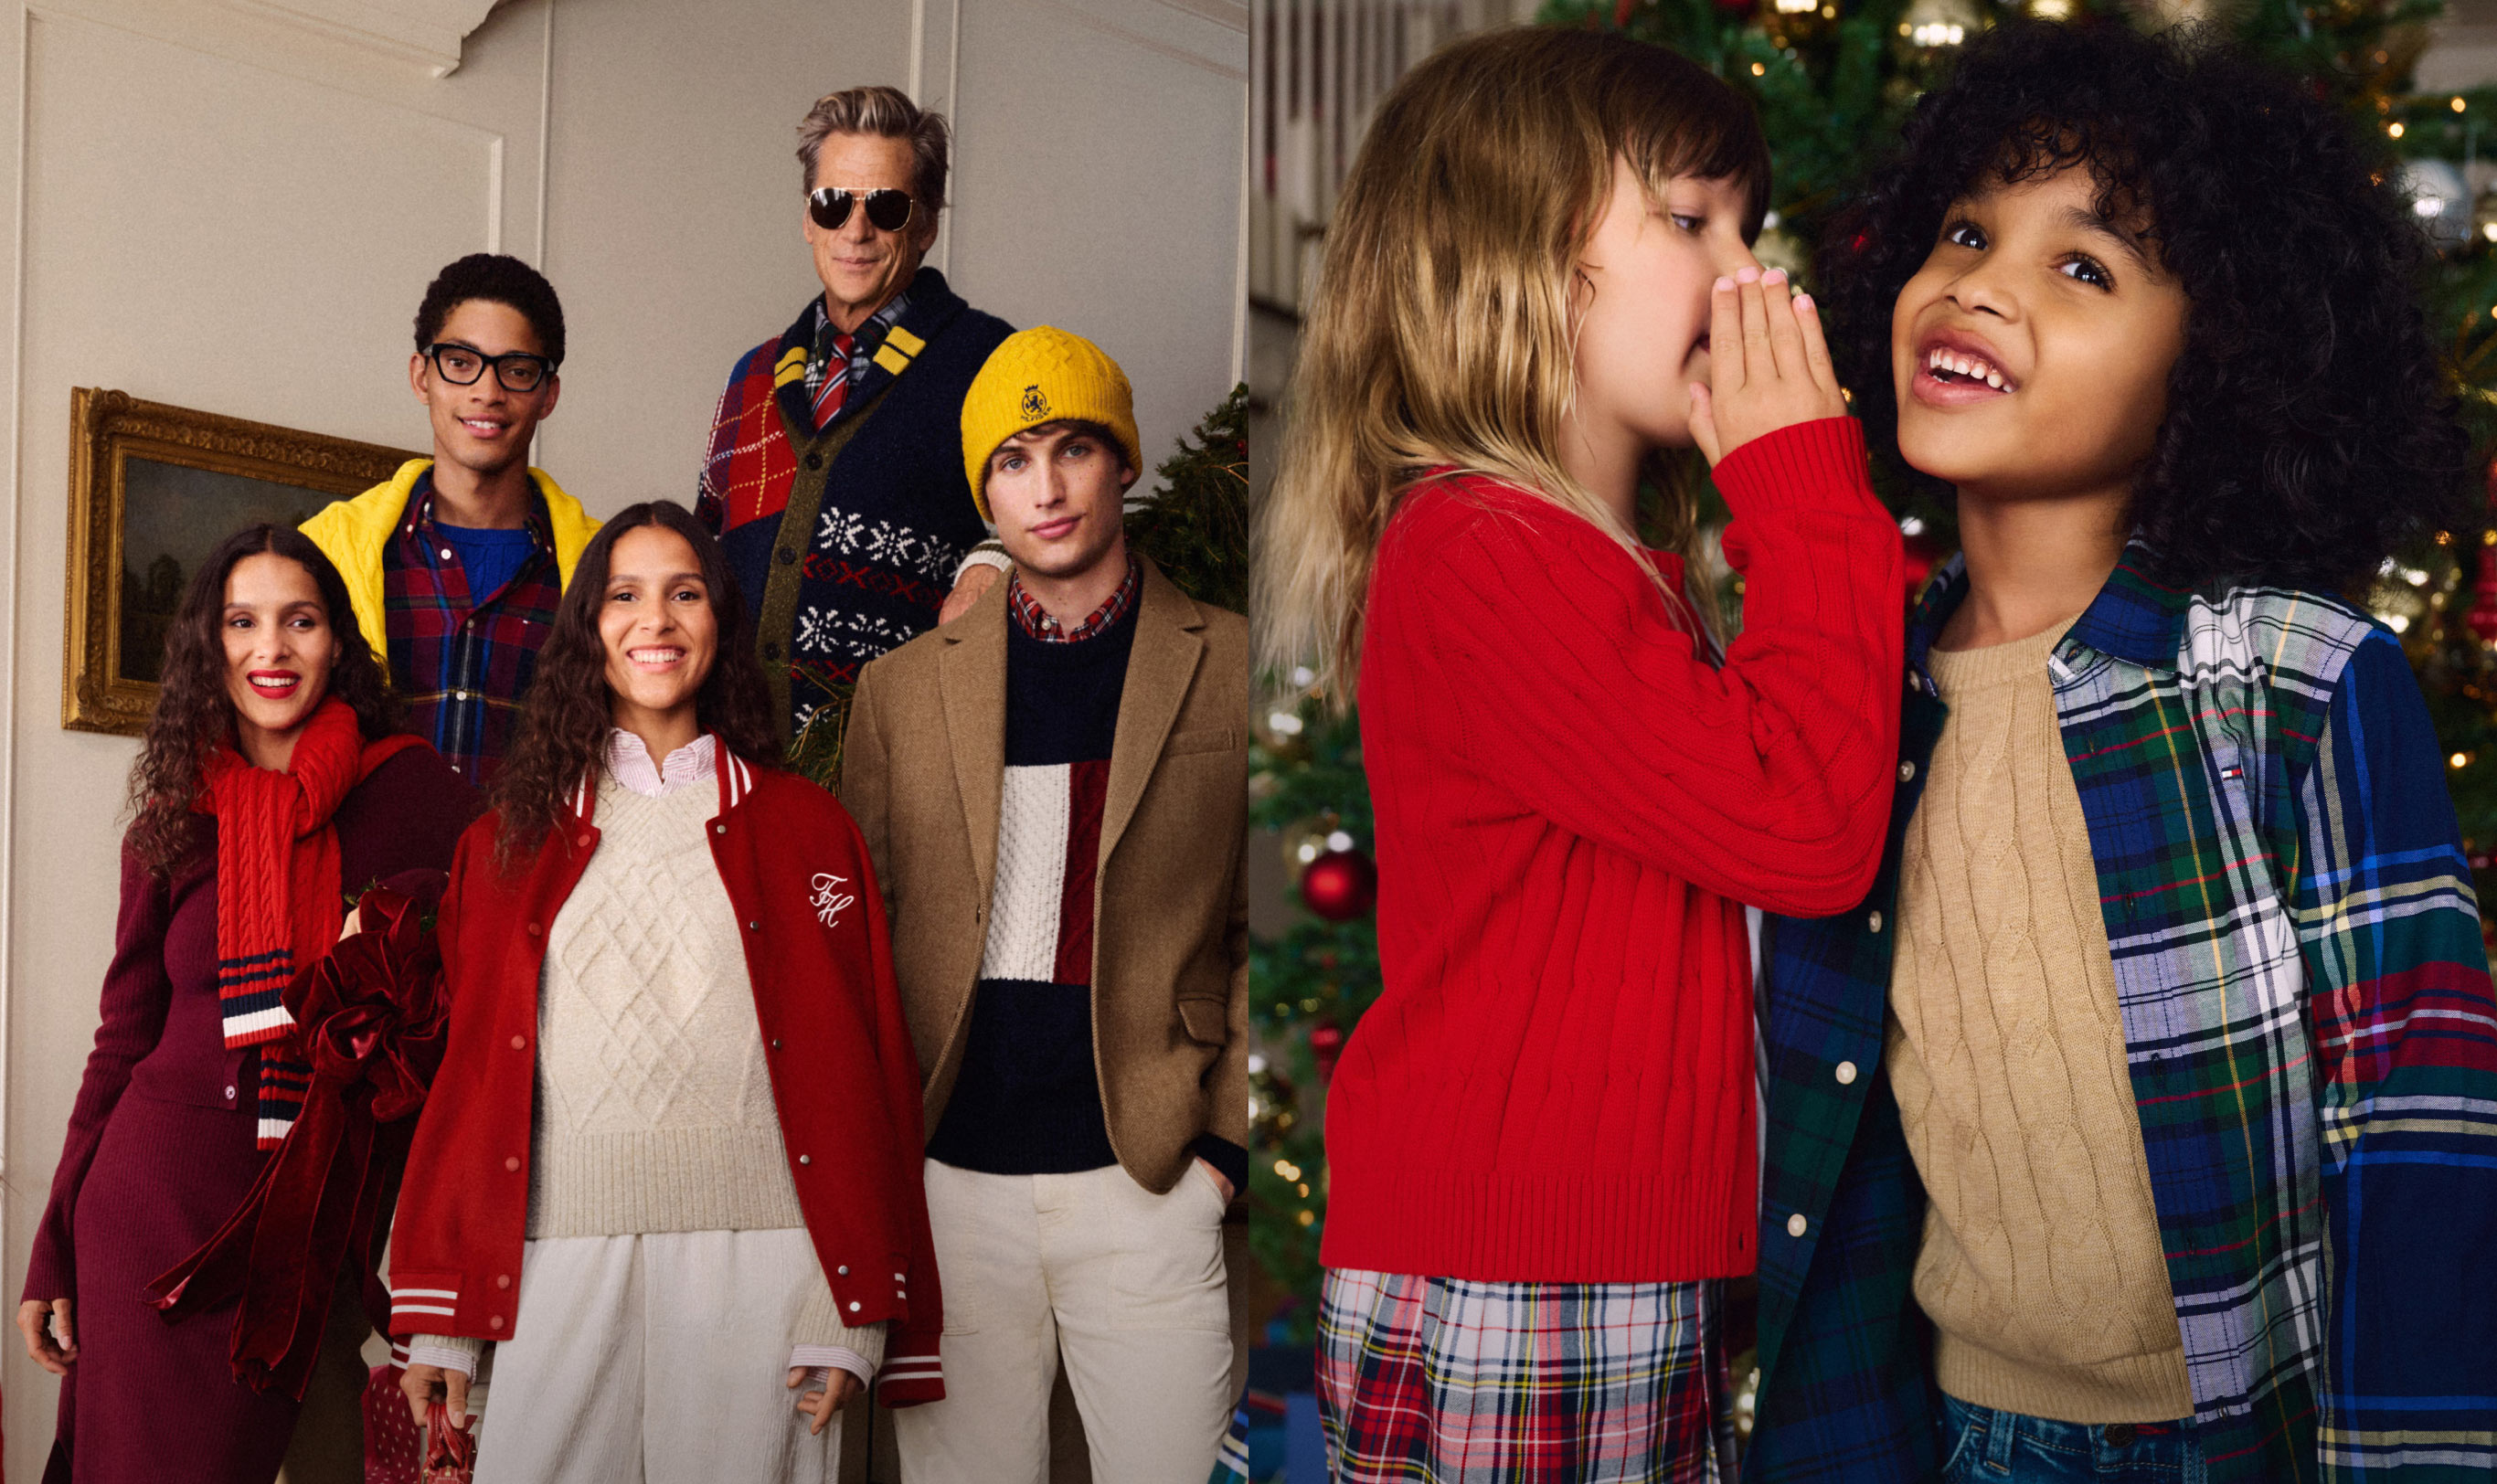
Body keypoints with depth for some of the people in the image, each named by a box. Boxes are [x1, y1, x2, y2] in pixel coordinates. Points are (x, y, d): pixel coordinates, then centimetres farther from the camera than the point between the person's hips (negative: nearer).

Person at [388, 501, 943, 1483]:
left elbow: (861, 1070, 5)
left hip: (753, 1256, -1)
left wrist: (854, 1315, -4)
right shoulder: (513, 839, 13)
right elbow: (467, 1068, 11)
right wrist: (438, 1317, 5)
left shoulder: (806, 828, 9)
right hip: (560, 1262, 1)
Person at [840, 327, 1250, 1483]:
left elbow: (1269, 933, 3)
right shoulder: (904, 687, 11)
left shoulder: (1229, 670, 4)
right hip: (945, 1178, 2)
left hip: (1142, 1176, -2)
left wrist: (1230, 1138, -6)